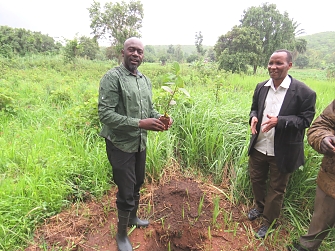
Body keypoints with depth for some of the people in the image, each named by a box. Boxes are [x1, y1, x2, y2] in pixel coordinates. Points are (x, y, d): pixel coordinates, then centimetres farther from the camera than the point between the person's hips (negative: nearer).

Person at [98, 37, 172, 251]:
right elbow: (105, 114, -22)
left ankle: (133, 217, 49)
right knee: (126, 192, 4)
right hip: (121, 144, -7)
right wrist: (140, 123, -27)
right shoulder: (112, 77, -15)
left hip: (140, 143, 7)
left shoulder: (145, 80, 8)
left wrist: (158, 118, -7)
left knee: (137, 185, 23)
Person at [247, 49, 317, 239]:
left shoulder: (304, 92, -14)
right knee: (256, 180, 22)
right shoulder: (261, 87, 3)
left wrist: (279, 121, -28)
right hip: (258, 147, 5)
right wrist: (254, 117, -11)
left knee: (276, 188, 13)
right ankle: (259, 207, 50)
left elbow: (306, 119, -13)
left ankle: (269, 223, 33)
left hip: (282, 151, -5)